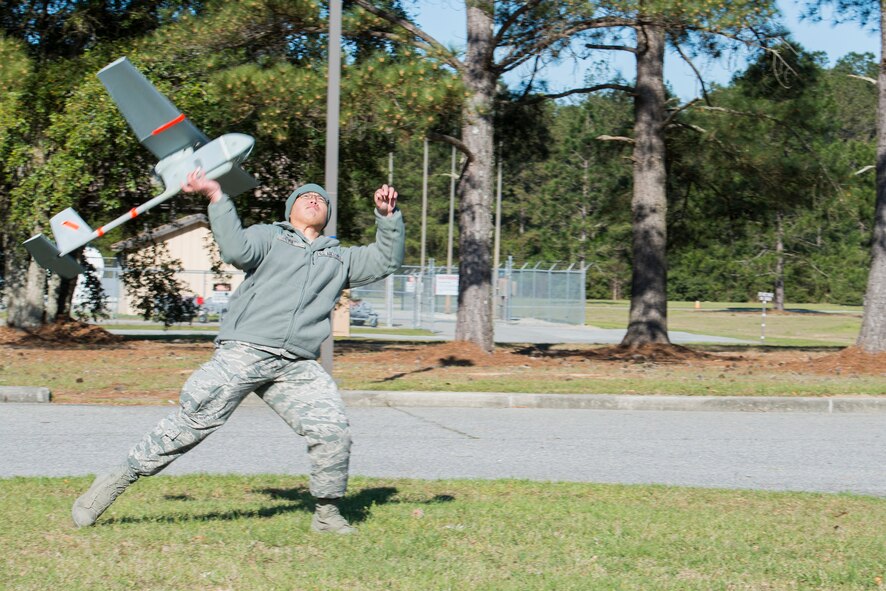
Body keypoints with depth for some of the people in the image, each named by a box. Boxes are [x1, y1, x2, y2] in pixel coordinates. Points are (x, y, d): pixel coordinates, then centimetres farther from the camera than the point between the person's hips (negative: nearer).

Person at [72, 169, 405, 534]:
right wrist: (216, 199, -11)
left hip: (298, 368, 4)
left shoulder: (339, 258, 30)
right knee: (191, 422, -8)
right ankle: (118, 480, 1)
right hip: (243, 352, -4)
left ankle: (327, 514, 2)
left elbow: (385, 261, 22)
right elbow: (236, 250, -4)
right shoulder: (268, 236, 17)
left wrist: (388, 216, 9)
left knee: (333, 431, -14)